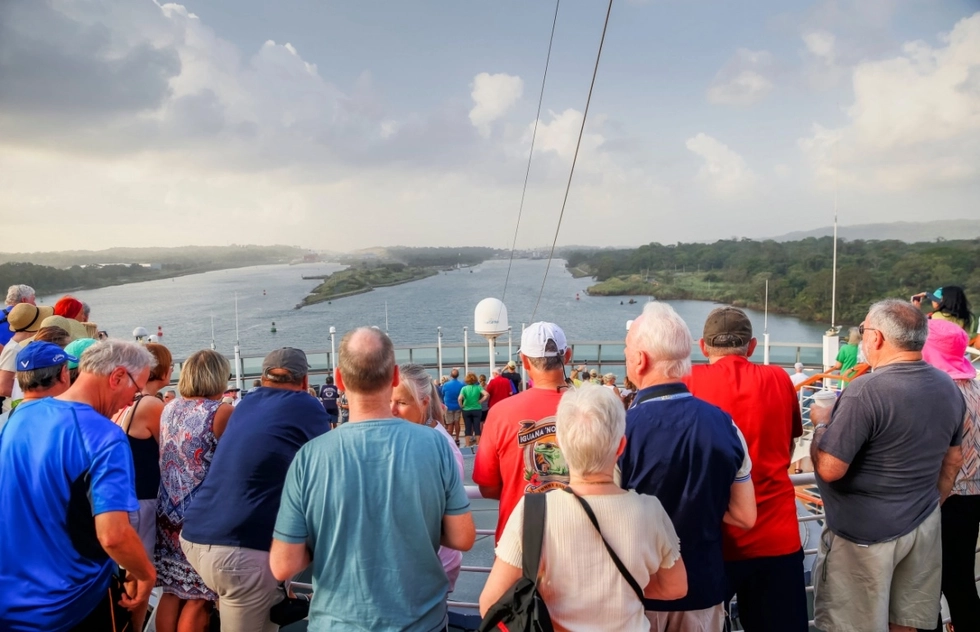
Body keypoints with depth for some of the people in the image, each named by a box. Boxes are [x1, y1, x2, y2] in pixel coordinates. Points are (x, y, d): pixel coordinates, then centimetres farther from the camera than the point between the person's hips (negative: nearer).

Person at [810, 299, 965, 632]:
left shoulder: (866, 391, -24)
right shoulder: (949, 387, 3)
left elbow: (828, 469, -23)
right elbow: (953, 460, 14)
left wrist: (820, 426, -6)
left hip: (864, 533, -8)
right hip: (923, 526, 8)